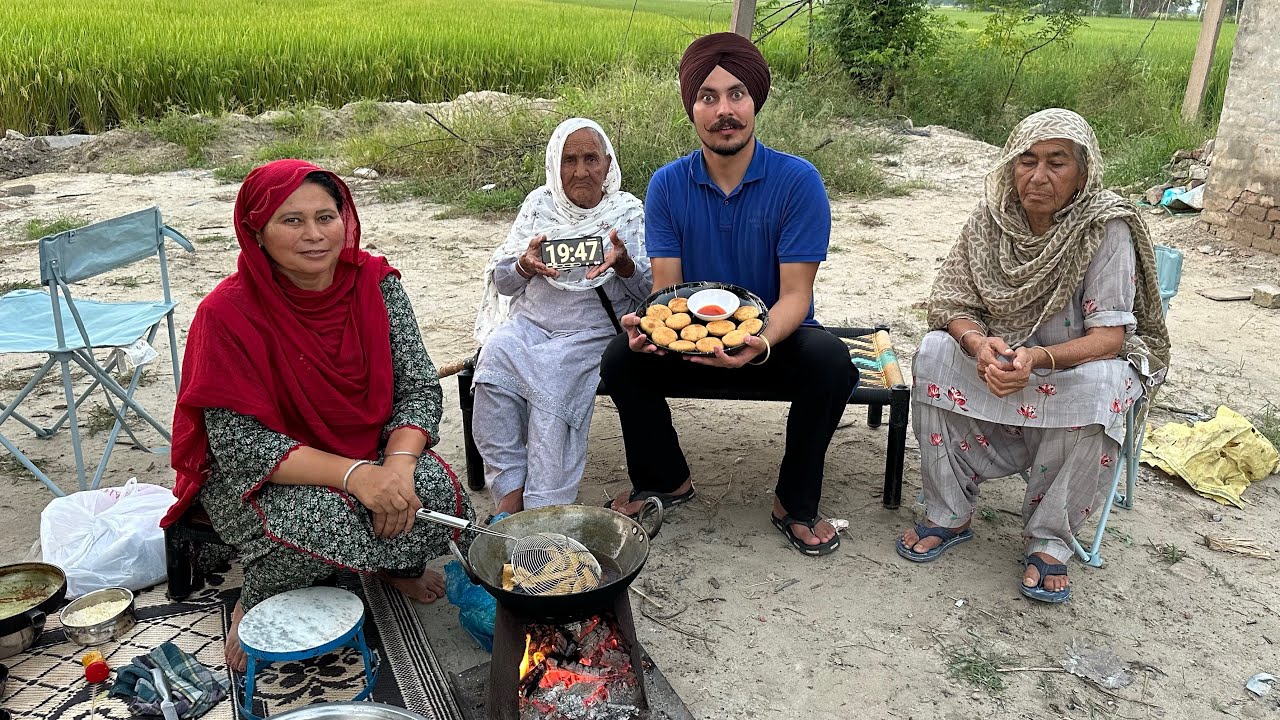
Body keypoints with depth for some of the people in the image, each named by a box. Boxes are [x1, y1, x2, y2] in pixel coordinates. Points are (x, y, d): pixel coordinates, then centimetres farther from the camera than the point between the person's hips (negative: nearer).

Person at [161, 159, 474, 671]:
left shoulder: (375, 282, -10)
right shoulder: (228, 313, -21)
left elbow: (420, 386, -8)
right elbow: (241, 443, -22)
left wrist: (398, 463, -27)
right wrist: (354, 475, -34)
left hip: (369, 452, 4)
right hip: (257, 474, -3)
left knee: (435, 491, -25)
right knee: (325, 518, -35)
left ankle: (401, 566, 12)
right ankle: (256, 605, 1)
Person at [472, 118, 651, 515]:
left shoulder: (629, 212, 7)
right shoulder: (539, 203, 13)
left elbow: (650, 290, 2)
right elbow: (501, 282, 12)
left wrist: (623, 263, -19)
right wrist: (526, 266, -12)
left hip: (593, 330, -2)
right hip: (529, 320, 3)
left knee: (557, 377, -32)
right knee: (495, 353, -29)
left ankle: (545, 507, -26)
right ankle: (511, 488, -22)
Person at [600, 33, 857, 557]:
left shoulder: (797, 181, -15)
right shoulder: (668, 185, -7)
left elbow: (795, 294, -18)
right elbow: (665, 287, -9)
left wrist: (762, 343, -39)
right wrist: (649, 325, -33)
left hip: (775, 338, -2)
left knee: (831, 362, -32)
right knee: (621, 359, -23)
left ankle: (795, 504, -7)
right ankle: (666, 480, 6)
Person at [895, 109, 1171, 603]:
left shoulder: (1107, 228, -20)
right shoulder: (992, 219, -11)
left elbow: (1110, 336, -23)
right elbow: (952, 304, -12)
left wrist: (1038, 358, -42)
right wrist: (979, 343, -35)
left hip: (1083, 360, -3)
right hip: (1000, 357, 3)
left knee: (1098, 388, -36)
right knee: (935, 351, -24)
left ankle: (1049, 540, -15)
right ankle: (948, 514, -12)